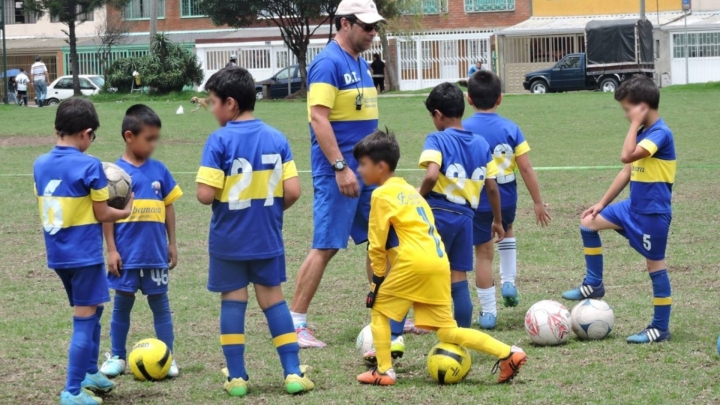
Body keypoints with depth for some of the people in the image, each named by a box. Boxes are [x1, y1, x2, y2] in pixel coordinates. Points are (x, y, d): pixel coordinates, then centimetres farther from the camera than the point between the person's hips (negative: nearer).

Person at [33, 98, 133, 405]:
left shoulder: (40, 165, 3)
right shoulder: (90, 166, -15)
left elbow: (50, 207, 10)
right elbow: (102, 214, -10)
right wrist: (126, 212, 8)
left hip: (57, 254, 7)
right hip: (84, 253, -7)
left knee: (90, 311, 24)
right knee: (84, 320, 0)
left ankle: (90, 373, 32)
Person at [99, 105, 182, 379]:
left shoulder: (159, 170, 2)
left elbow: (168, 207, 10)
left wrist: (172, 243, 10)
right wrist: (111, 249, -8)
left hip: (155, 253, 2)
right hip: (126, 253, -2)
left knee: (160, 303, 8)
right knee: (122, 304, 8)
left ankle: (168, 357, 14)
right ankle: (117, 357, 18)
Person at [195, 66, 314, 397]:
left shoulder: (219, 141, -14)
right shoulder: (277, 138, -2)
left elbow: (205, 194, -20)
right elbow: (293, 192, -7)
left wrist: (213, 196, 3)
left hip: (228, 240, -3)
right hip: (267, 237, 3)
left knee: (232, 301, 8)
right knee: (273, 298, 12)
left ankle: (237, 376, 10)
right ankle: (293, 372, 9)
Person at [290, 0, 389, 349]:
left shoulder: (359, 62, 14)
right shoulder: (328, 63, -14)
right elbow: (318, 117, -21)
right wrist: (341, 167, -25)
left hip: (367, 169, 9)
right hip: (338, 171, -9)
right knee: (326, 246, -7)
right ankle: (295, 325, -2)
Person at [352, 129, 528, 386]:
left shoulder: (382, 194, -1)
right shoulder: (409, 190, 25)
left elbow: (377, 244, -2)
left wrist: (378, 277, 11)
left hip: (414, 263, -8)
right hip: (440, 263, 8)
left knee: (379, 309, 11)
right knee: (447, 330, 9)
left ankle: (384, 371, 7)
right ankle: (508, 354, 0)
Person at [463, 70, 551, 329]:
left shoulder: (464, 130, -11)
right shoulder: (510, 129, -6)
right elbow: (525, 167, -6)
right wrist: (537, 201, 2)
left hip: (477, 200, -2)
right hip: (506, 198, 2)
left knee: (484, 253, 7)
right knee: (507, 231, 34)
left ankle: (488, 312, 11)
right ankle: (509, 281, 22)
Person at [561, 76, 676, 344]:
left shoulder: (660, 133, -19)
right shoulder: (643, 133, 9)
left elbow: (627, 156, -32)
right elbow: (628, 171, 16)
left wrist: (636, 123, -23)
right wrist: (602, 203, 16)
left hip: (653, 212, -9)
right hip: (634, 207, 9)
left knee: (655, 264, -2)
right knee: (589, 223, 11)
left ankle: (661, 328, 6)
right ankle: (594, 284, 20)